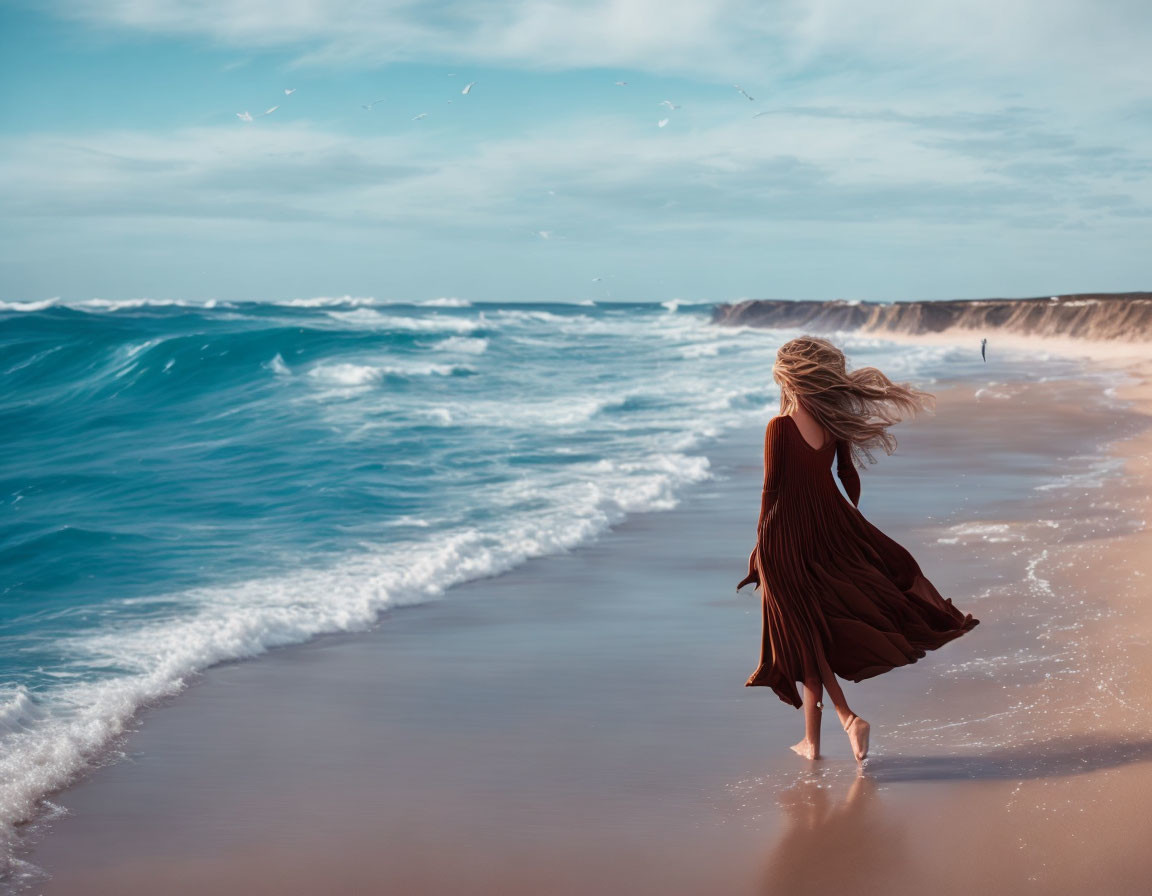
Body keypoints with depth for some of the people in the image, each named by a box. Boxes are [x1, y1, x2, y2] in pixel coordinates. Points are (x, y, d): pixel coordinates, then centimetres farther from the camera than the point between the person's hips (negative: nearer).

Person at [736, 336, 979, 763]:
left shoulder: (779, 427, -15)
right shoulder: (835, 422, -1)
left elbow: (771, 489, -12)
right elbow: (849, 476, 8)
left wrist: (762, 541, -2)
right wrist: (855, 519, 24)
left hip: (787, 533, -5)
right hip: (831, 526, 5)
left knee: (806, 636, 4)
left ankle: (848, 718, -11)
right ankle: (812, 736, 18)